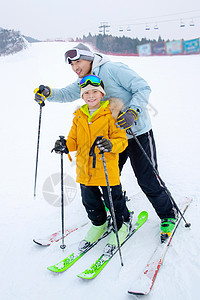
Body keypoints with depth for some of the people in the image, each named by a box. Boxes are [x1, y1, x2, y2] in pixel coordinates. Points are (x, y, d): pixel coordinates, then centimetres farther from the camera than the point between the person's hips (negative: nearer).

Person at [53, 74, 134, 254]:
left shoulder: (111, 114, -8)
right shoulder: (79, 116, 8)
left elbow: (122, 140, -11)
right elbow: (74, 140, 12)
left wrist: (110, 145, -32)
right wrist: (65, 146, -10)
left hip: (107, 169, -5)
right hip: (84, 169, 6)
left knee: (113, 200, 8)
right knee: (90, 201, 19)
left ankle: (123, 223, 36)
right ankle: (99, 225, 44)